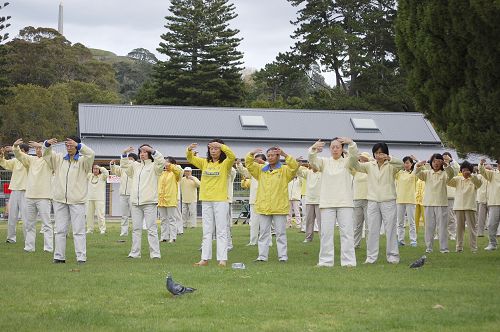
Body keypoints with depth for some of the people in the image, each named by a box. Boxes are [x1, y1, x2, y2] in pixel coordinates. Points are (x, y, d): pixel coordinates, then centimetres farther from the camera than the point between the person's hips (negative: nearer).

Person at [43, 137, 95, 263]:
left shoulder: (82, 161, 1)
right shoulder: (59, 159, 14)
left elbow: (91, 154, -17)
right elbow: (46, 154, 12)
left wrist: (78, 145, -28)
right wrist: (47, 144, -10)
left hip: (77, 200, -4)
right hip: (60, 199, 4)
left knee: (79, 230, -4)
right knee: (60, 229, 6)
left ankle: (81, 257, -4)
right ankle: (59, 256, 11)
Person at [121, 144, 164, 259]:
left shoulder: (154, 166, 1)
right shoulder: (136, 165, 18)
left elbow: (161, 161, -16)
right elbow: (124, 165, 22)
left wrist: (152, 150, -19)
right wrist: (125, 154, 8)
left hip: (149, 202, -6)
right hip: (136, 202, 6)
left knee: (151, 228, -7)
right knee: (136, 228, 9)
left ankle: (155, 253, -6)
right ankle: (135, 253, 13)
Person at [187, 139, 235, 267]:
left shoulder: (225, 164, -2)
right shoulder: (204, 163, 11)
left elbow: (232, 156, -22)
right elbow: (190, 159, 5)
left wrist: (221, 145, -32)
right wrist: (189, 150, -17)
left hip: (221, 201, -5)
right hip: (206, 201, 5)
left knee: (221, 231, -2)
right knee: (207, 231, 7)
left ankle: (222, 259, -2)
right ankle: (205, 258, 9)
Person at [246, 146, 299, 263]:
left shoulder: (284, 170, 3)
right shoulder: (261, 169, 14)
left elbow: (295, 166, -12)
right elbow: (249, 164, 11)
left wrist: (285, 155, -21)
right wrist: (251, 154, -8)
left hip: (279, 208, -3)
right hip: (263, 207, 3)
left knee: (281, 233, 1)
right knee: (263, 233, 5)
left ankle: (283, 256, 4)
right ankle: (262, 256, 8)